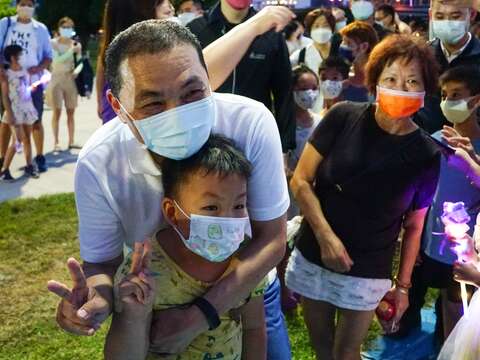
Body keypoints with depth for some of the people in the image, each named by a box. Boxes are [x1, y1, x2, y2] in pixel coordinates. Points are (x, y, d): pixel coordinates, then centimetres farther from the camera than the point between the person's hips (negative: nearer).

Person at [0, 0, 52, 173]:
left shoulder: (40, 29, 4)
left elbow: (49, 56, 5)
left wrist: (39, 68, -14)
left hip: (32, 82, 0)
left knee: (35, 120, 6)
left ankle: (40, 157, 16)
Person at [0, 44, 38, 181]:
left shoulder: (26, 71, 8)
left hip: (28, 109, 5)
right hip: (15, 111, -5)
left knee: (27, 139, 10)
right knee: (17, 140, -9)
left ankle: (29, 166, 18)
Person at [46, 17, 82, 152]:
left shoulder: (76, 44, 6)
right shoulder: (53, 43, -4)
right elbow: (58, 59, -16)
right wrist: (71, 50, -20)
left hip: (71, 79, 3)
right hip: (57, 79, -3)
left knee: (71, 112, 5)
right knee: (57, 111, -3)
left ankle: (71, 141, 11)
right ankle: (56, 142, 0)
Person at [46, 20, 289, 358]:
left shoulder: (251, 123, -32)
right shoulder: (99, 165, -30)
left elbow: (271, 239, -25)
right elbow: (103, 261, -17)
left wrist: (202, 316, -34)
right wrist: (98, 296, -41)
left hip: (245, 282, 1)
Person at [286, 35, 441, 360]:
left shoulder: (427, 155, -9)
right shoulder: (343, 117, -11)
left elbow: (414, 227, 1)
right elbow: (300, 181, -7)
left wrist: (403, 285, 3)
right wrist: (325, 236, -16)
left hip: (368, 273, -1)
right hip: (312, 257, 1)